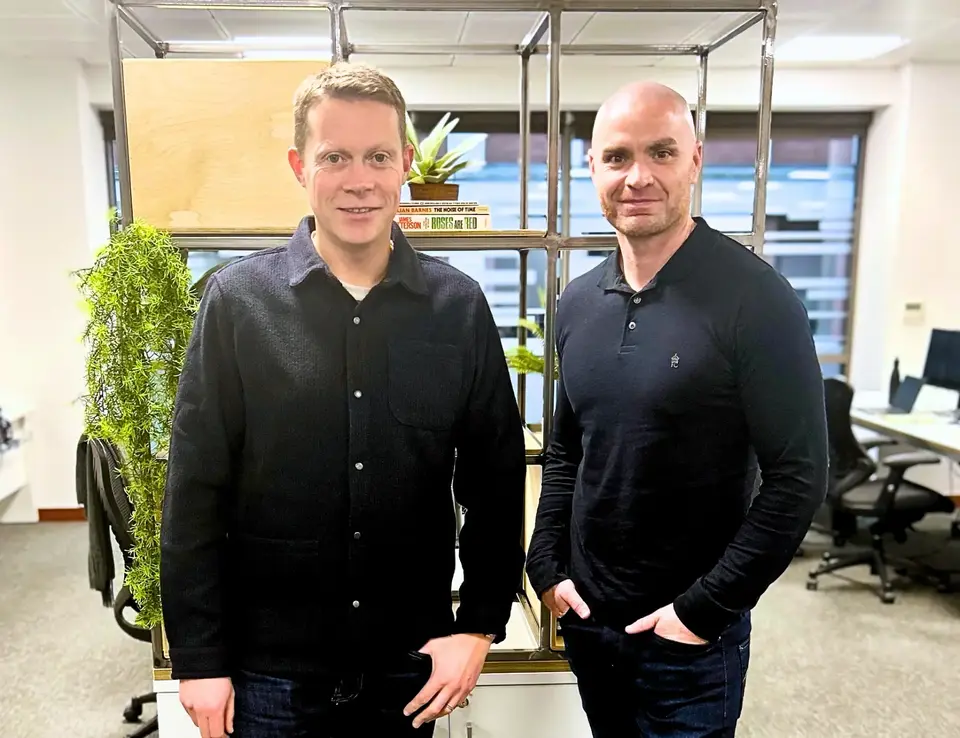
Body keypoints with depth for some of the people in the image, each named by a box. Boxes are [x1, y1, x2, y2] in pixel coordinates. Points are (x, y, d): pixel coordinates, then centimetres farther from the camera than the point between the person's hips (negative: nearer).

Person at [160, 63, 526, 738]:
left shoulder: (459, 304, -6)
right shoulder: (238, 299, -8)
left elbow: (496, 478, -1)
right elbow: (196, 493, -6)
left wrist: (481, 626, -3)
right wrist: (199, 657, -5)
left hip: (411, 662, 2)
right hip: (269, 664, -1)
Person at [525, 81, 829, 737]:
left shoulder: (755, 299, -16)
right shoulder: (579, 302, 1)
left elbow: (798, 477, -15)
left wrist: (704, 610, -15)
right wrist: (548, 568, 2)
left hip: (689, 637, -5)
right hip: (586, 616, 5)